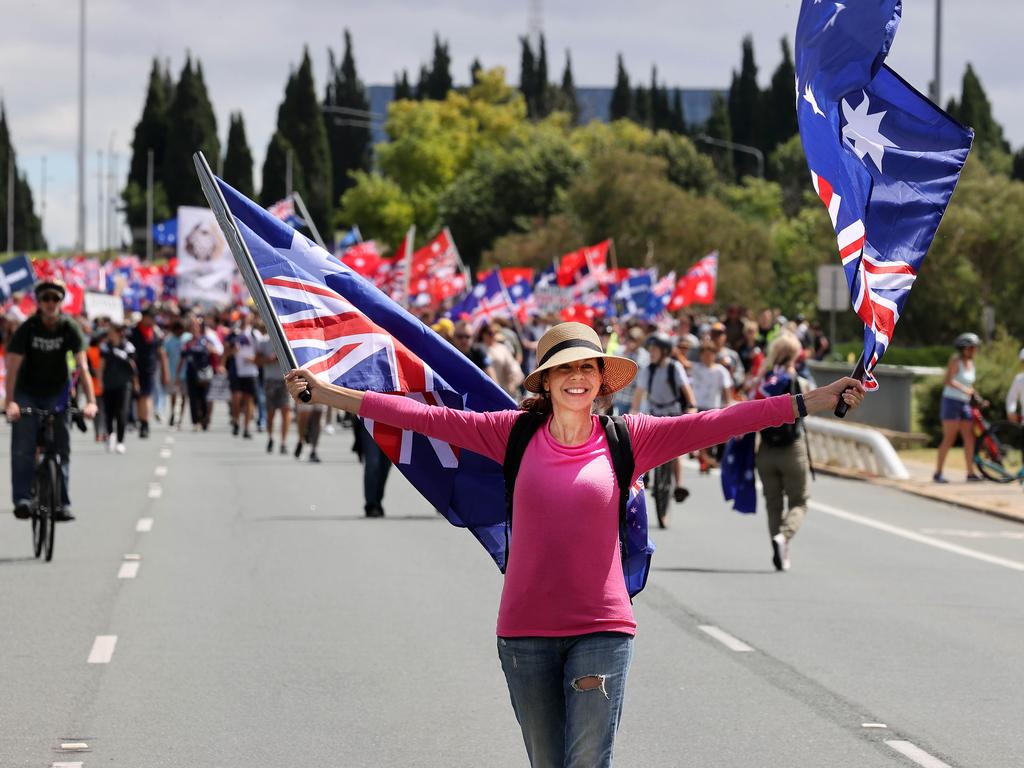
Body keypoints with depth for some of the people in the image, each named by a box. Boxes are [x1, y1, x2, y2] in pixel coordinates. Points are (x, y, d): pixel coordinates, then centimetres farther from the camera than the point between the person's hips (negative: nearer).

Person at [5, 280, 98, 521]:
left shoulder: (70, 328, -15)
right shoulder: (27, 329, -18)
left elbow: (82, 366, -22)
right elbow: (12, 367, -25)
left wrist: (91, 401, -35)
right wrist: (10, 402, -39)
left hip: (56, 393, 1)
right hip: (27, 393, -1)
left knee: (61, 450, -4)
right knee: (22, 449, -14)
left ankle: (63, 504, -2)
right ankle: (22, 499, -13)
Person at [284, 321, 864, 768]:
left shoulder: (627, 438, 1)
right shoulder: (515, 435, 3)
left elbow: (718, 423, -4)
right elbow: (427, 417, 4)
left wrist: (817, 401, -9)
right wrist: (330, 394, 3)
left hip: (602, 629, -2)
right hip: (526, 630, 2)